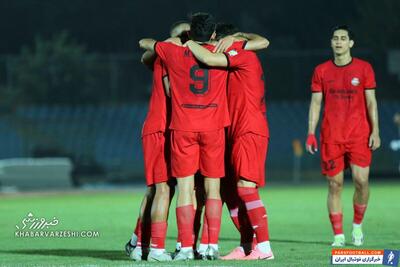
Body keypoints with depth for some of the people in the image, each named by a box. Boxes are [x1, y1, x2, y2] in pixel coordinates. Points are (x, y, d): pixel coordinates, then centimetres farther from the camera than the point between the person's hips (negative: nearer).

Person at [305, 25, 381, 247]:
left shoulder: (364, 68, 4)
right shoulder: (321, 71, 7)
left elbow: (371, 102, 5)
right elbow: (315, 103, 8)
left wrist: (375, 131, -3)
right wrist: (311, 133, 0)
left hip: (359, 135, -1)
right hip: (331, 137, 1)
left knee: (361, 180, -11)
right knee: (334, 185, -1)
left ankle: (357, 225, 12)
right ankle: (338, 235, 5)